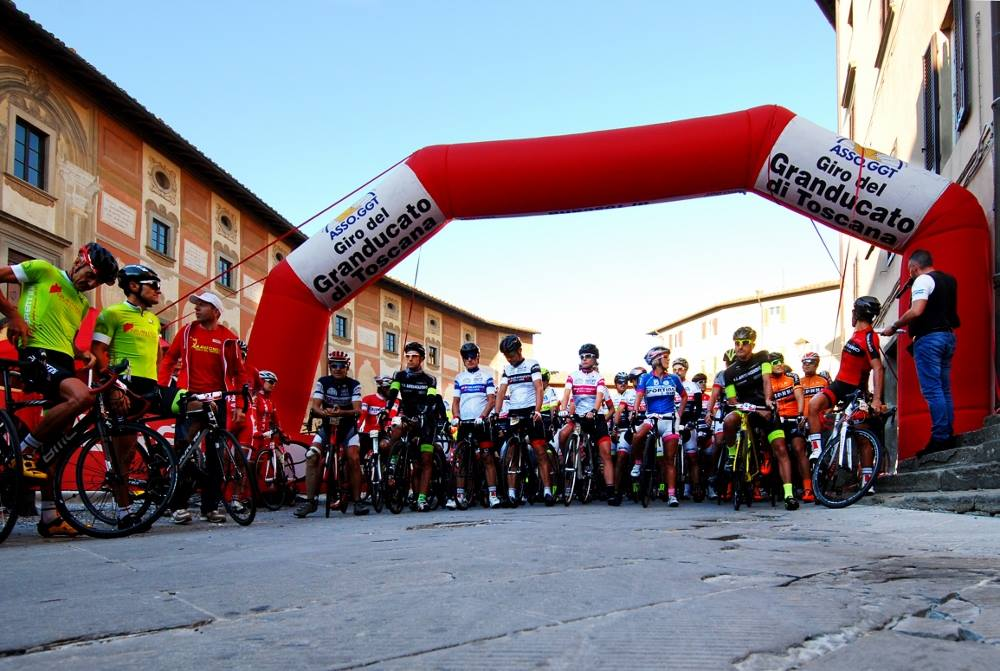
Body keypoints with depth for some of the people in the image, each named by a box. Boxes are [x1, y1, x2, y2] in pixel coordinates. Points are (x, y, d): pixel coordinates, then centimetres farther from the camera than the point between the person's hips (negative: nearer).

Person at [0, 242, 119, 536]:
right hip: (36, 353, -8)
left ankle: (49, 517, 9)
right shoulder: (42, 270, 4)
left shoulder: (83, 303, 25)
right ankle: (26, 449, -15)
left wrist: (83, 354, 11)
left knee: (57, 440, 5)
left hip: (64, 362, 8)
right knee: (82, 397, -34)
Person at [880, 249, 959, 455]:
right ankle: (948, 436, 10)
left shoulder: (923, 280, -10)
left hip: (928, 337, -9)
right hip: (948, 336, 9)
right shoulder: (949, 280, 17)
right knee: (944, 390, 10)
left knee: (932, 390, -9)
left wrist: (893, 327, -15)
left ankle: (940, 438, -13)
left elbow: (916, 311, -22)